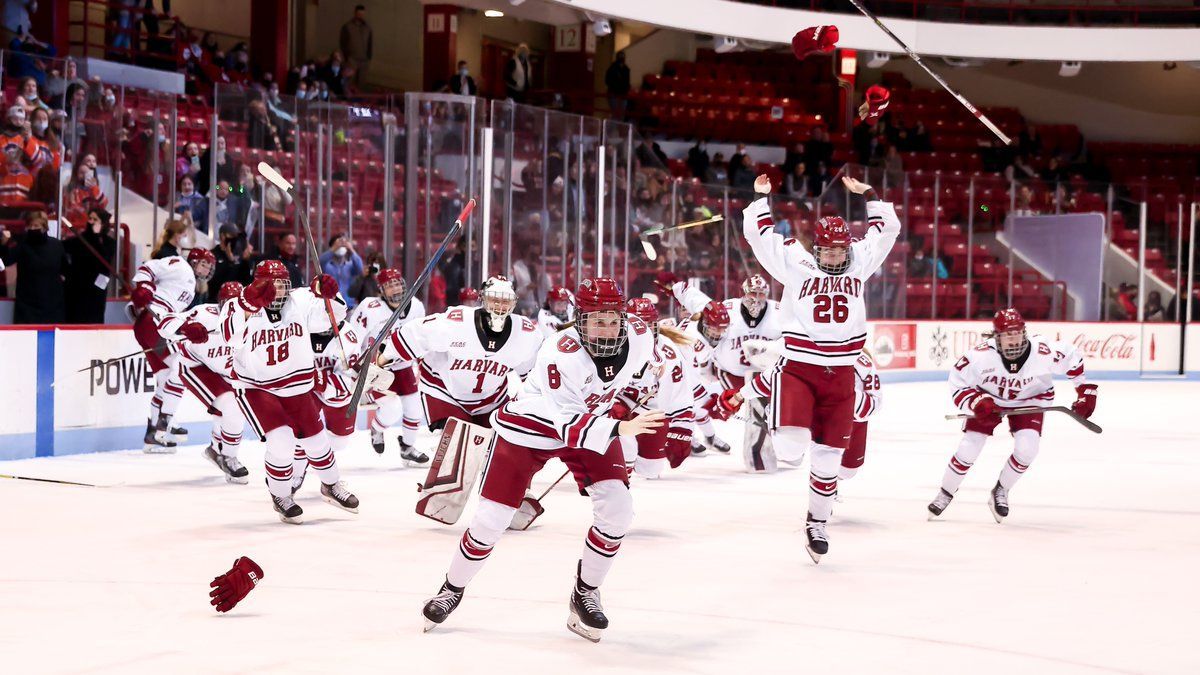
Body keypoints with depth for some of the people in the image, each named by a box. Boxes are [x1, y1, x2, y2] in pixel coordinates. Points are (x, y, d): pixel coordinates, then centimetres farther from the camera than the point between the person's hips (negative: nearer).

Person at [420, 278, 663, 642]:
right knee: (490, 519, -2)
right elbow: (566, 426, -41)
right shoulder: (560, 353, -36)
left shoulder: (639, 335, -19)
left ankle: (585, 596, 7)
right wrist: (618, 429, -54)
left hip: (593, 421, 5)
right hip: (529, 425, -4)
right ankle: (452, 588, 25)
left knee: (617, 507, -14)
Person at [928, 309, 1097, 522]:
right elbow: (957, 385, -20)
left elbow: (1072, 357, -11)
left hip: (1028, 402, 1)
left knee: (1027, 449, -19)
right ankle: (945, 494, 17)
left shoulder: (1044, 352, -31)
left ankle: (1001, 492, 8)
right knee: (968, 449, -8)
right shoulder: (981, 355, -32)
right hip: (988, 399, -1)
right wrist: (977, 404, -35)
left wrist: (1085, 391, -7)